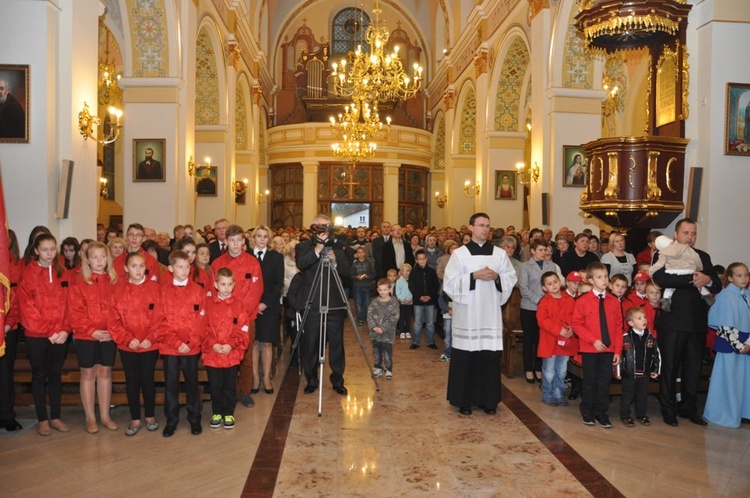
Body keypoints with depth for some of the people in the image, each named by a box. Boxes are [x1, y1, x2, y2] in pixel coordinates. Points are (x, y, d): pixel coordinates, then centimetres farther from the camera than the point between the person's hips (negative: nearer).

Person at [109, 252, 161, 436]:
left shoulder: (154, 287, -4)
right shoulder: (118, 289, 0)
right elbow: (113, 319, -3)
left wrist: (150, 338, -14)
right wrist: (128, 339, -13)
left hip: (150, 345, -1)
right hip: (126, 345, 1)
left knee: (147, 379, 8)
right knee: (131, 381, 9)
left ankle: (150, 417, 24)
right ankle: (135, 419, 22)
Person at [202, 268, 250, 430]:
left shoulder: (238, 304, 0)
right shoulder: (208, 303, 2)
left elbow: (243, 329, -4)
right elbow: (204, 327, -2)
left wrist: (231, 345, -15)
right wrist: (213, 344, -14)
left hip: (232, 354, -1)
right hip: (211, 353, 1)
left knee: (230, 386, 8)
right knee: (215, 386, 10)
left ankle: (228, 413, 23)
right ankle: (217, 412, 26)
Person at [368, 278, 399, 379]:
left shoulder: (393, 303, -7)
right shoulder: (374, 302, 3)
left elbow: (394, 318, -12)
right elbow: (369, 315, 1)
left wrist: (383, 328, -17)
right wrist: (373, 327, -14)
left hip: (387, 334, -4)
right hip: (375, 333, 4)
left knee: (387, 353, 1)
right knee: (376, 352, 14)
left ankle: (389, 370, 16)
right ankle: (378, 368, 29)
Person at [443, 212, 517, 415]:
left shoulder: (499, 253, 9)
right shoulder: (459, 253, 1)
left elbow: (511, 278, 9)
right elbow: (450, 282, -5)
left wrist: (496, 276, -10)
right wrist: (474, 276, -15)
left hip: (490, 312, 2)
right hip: (467, 313, -2)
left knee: (490, 357, 4)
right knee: (466, 358, 1)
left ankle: (488, 399, 18)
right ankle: (464, 400, 14)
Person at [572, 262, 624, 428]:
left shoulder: (614, 301, 3)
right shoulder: (583, 301, -7)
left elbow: (618, 327, 5)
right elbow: (577, 324, -7)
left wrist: (618, 350, 1)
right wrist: (593, 340, -16)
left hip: (608, 349, 3)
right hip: (589, 349, -3)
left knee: (604, 382, 8)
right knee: (589, 381, 8)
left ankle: (600, 413, 21)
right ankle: (587, 412, 22)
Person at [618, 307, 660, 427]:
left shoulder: (651, 337, 1)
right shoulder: (625, 338, -13)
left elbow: (656, 354, 10)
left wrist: (656, 370, 10)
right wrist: (618, 371, -7)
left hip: (645, 373, 4)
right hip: (629, 373, -4)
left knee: (643, 396, 16)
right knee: (627, 396, 6)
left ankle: (641, 415, 31)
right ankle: (625, 416, 17)